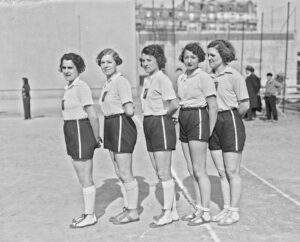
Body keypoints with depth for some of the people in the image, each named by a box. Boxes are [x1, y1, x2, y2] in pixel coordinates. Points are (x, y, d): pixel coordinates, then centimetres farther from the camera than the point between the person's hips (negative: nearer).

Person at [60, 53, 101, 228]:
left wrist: (97, 139, -8)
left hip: (81, 134, -10)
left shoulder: (81, 87, -15)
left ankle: (90, 216, 13)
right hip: (74, 135, 10)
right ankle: (89, 212, 28)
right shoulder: (70, 87, 14)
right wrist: (96, 137, 15)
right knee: (85, 177, 16)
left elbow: (93, 115, -18)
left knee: (85, 179, 0)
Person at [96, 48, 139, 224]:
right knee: (120, 173, 15)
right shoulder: (108, 83, 13)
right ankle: (128, 208, 27)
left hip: (122, 127, -10)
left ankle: (133, 212, 13)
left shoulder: (121, 81, -14)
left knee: (125, 174, 0)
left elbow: (130, 110, -21)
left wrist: (124, 108, -3)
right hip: (110, 128, 10)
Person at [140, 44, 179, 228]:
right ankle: (173, 211, 23)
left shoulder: (162, 79, -12)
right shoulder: (147, 80, 14)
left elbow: (174, 104, -21)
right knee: (160, 172, 13)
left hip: (161, 125, -9)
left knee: (164, 173, -2)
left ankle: (167, 213, 9)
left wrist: (163, 117, -6)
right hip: (149, 126, 9)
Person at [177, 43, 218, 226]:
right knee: (192, 170, 11)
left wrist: (209, 132, -11)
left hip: (198, 121, -8)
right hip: (184, 122, 8)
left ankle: (206, 212, 7)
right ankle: (199, 209, 21)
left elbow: (213, 107, -11)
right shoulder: (181, 79, 13)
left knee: (199, 170, -4)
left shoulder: (204, 78, -9)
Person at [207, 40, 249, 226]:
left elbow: (245, 105, -10)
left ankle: (234, 212, 14)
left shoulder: (234, 76, -9)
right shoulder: (210, 76, 10)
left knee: (232, 172, 2)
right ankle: (227, 208, 24)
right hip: (213, 124, 7)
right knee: (222, 172, 12)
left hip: (231, 123, -6)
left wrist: (230, 118, 1)